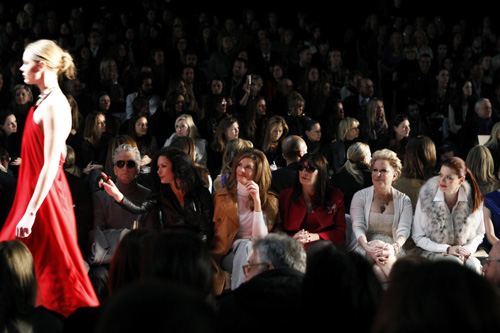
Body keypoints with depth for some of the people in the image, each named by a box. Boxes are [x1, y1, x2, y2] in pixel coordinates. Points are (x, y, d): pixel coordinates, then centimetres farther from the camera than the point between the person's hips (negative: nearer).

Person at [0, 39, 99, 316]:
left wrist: (31, 212, -24)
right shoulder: (47, 101, 13)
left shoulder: (53, 105, -17)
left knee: (53, 273, -2)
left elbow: (51, 165, -22)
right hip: (34, 189, 10)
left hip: (45, 197, -10)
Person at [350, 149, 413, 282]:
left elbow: (404, 230, -4)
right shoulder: (360, 196, 10)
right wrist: (368, 247, -26)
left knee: (378, 269, -36)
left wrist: (394, 247, -28)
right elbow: (358, 226, -4)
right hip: (364, 248, 1)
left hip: (393, 252, -1)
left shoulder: (404, 200, 11)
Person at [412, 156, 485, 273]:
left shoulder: (474, 199, -1)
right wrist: (447, 249, -13)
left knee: (473, 264, -32)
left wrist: (468, 250, -10)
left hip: (462, 254, 2)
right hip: (430, 252, -2)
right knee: (455, 263, -34)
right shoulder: (426, 197, -7)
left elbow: (479, 234, 12)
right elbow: (418, 237, -3)